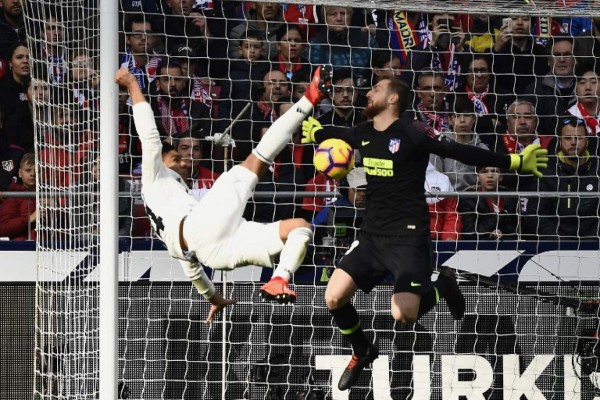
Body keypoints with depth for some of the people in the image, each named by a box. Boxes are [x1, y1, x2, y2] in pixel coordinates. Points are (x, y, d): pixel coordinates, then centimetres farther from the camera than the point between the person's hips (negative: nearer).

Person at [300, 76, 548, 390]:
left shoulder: (412, 132, -14)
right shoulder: (364, 133, 6)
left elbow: (458, 152, -15)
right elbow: (335, 134, 29)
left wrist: (514, 162, -20)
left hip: (407, 237, -6)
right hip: (372, 234, 6)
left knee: (402, 314, -22)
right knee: (333, 298, -6)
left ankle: (443, 286, 11)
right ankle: (362, 352, 22)